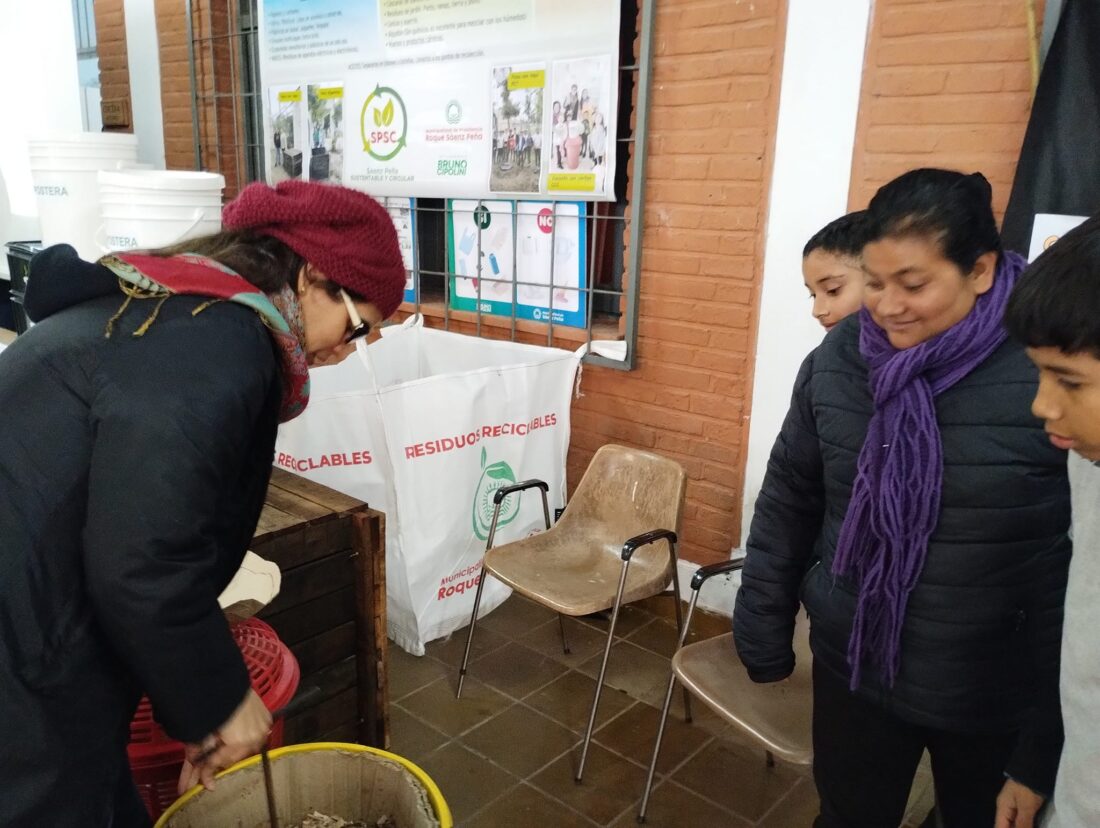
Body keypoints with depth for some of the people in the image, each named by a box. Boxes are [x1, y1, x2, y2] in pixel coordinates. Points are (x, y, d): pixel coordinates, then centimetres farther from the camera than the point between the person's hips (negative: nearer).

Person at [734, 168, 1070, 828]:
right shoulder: (838, 359, -8)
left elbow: (1078, 574, -15)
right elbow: (787, 503, 2)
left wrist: (1047, 750, -11)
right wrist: (766, 637, 5)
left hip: (996, 702, -2)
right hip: (854, 671, 3)